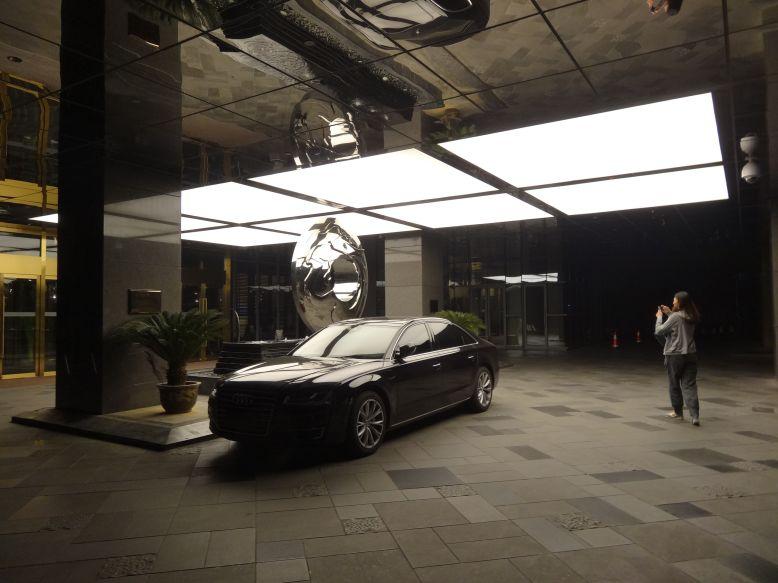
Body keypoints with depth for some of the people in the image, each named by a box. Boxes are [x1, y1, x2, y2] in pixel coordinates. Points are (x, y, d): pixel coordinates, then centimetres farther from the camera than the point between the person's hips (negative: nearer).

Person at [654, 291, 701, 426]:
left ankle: (678, 412, 26)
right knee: (689, 386, 3)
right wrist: (669, 313, 18)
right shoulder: (691, 317, 6)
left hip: (675, 355, -5)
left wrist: (659, 317, 4)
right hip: (690, 354, 5)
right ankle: (695, 416, -8)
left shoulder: (675, 317, -15)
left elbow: (658, 331, -11)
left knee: (675, 385, 12)